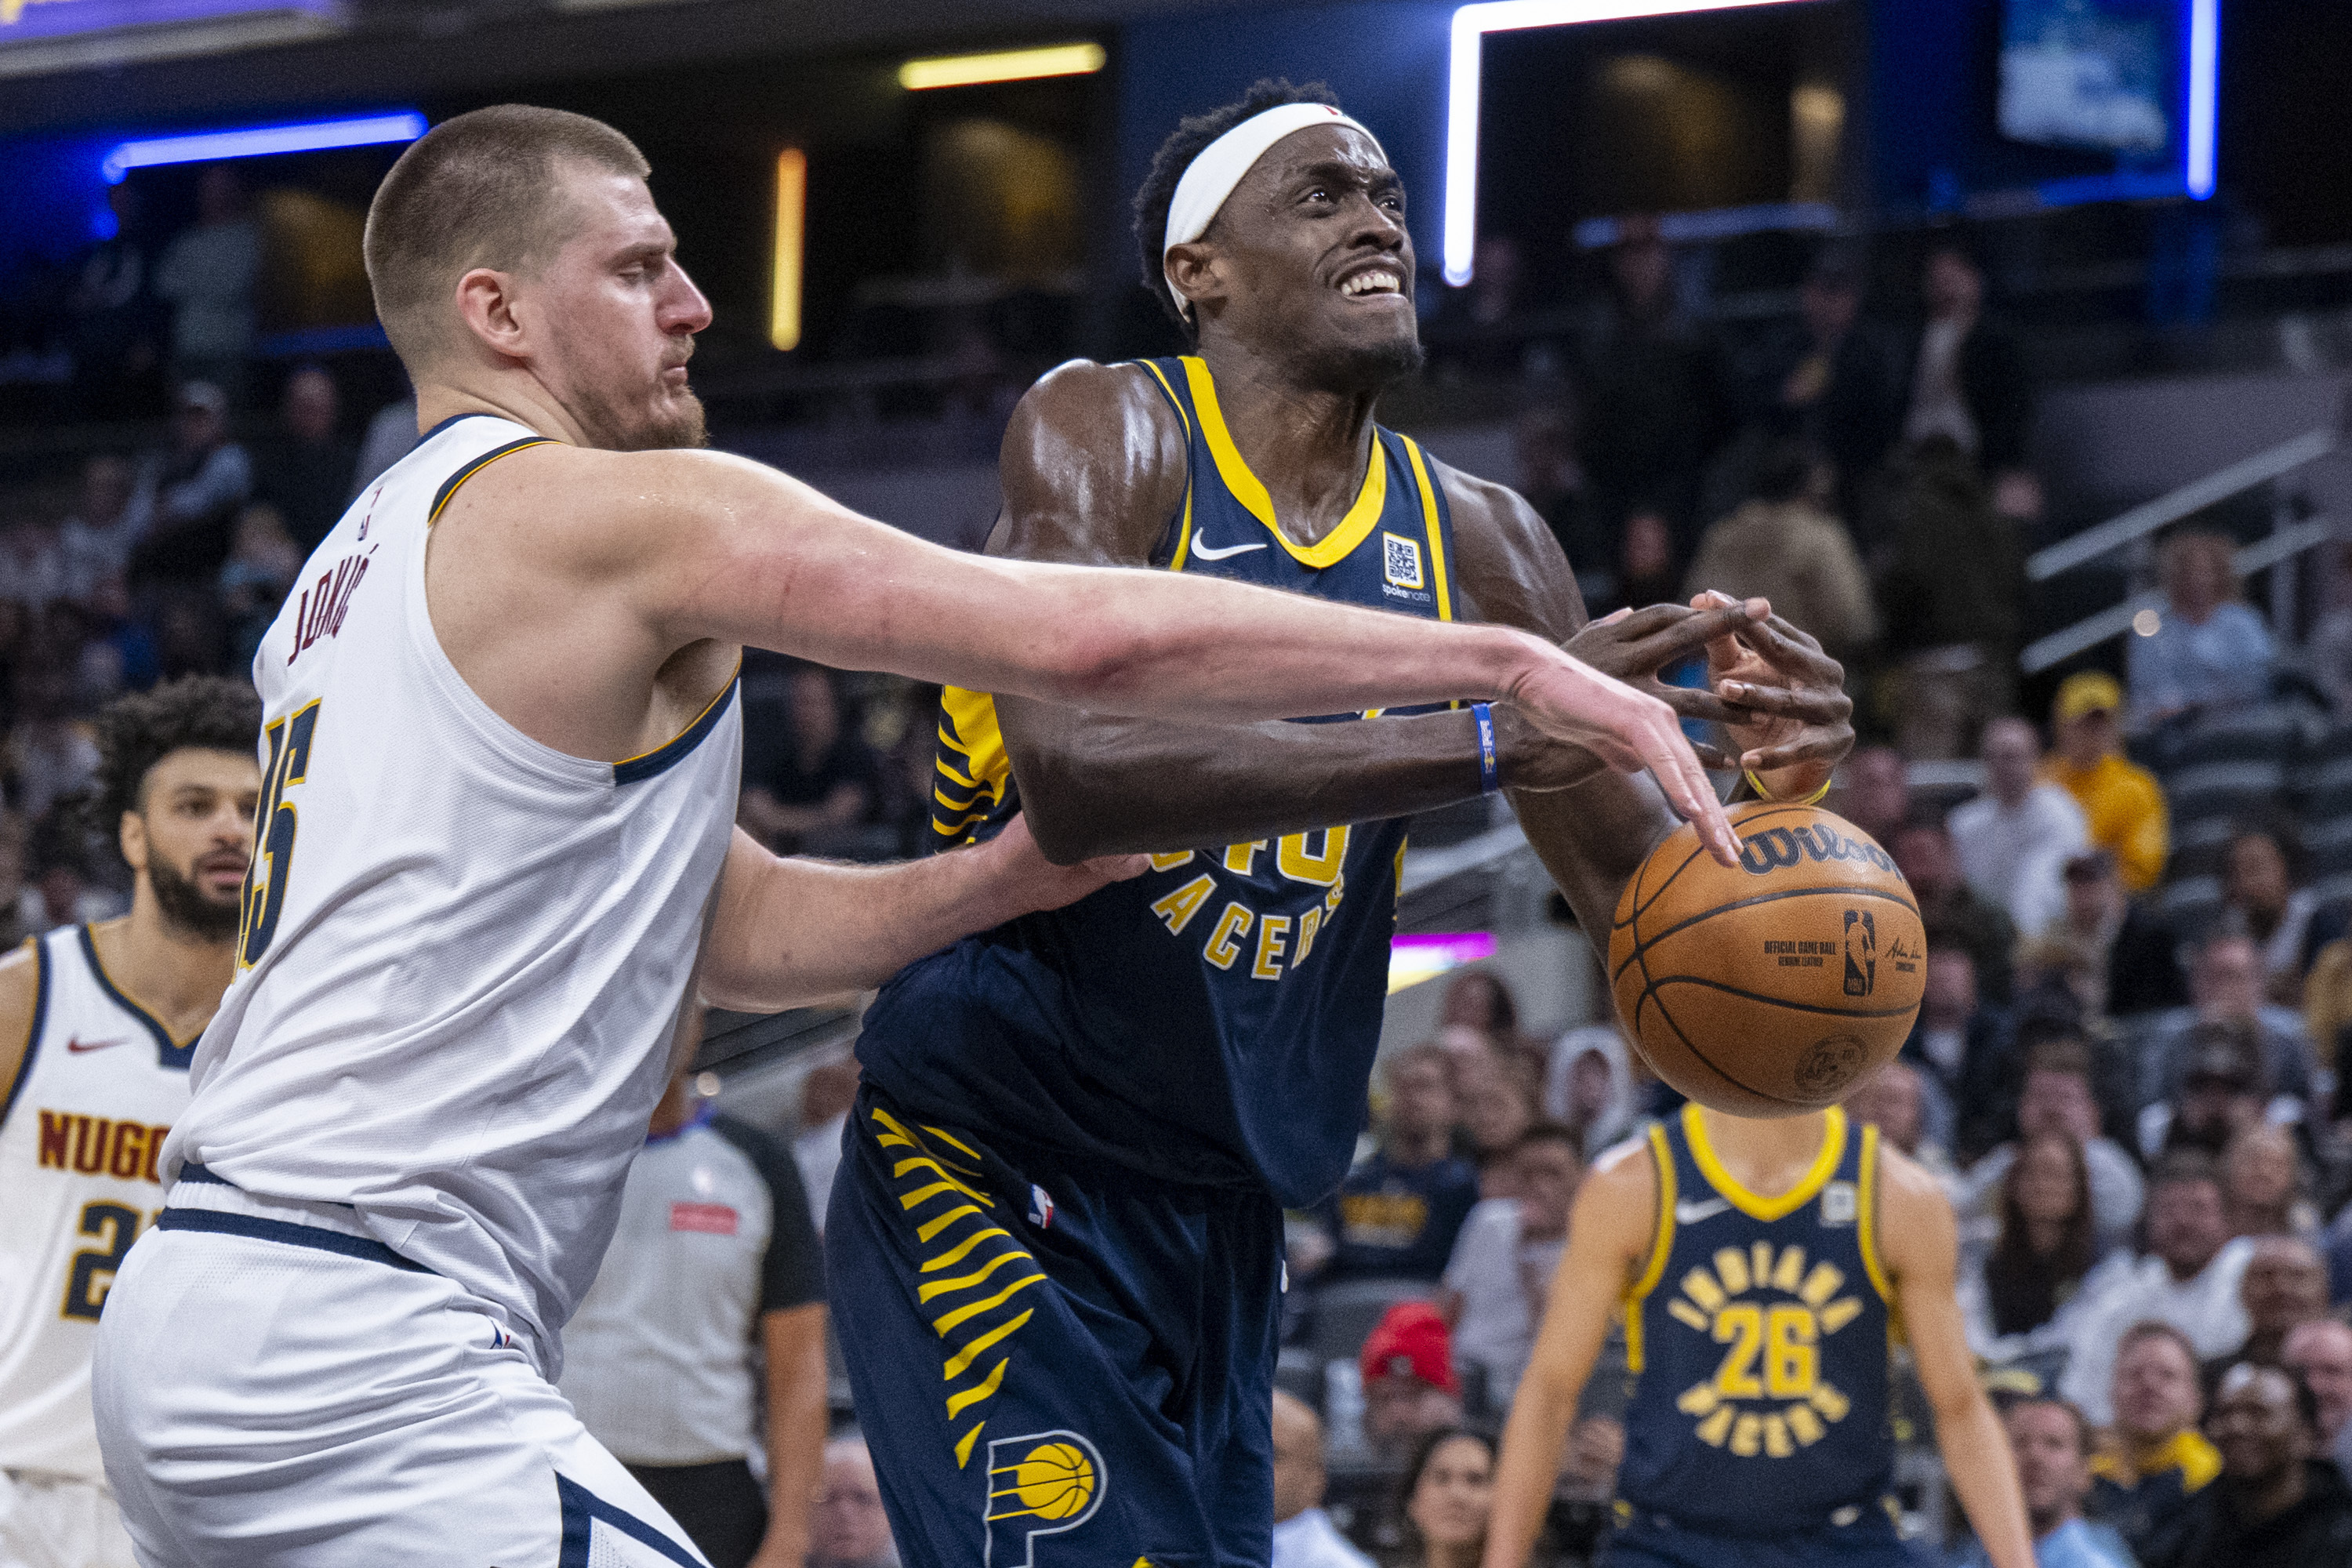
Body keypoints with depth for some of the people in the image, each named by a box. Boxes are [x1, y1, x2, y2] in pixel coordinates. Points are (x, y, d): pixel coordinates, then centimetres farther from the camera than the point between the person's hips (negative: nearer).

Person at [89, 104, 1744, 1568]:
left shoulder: (366, 570, 22)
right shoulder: (608, 513, -7)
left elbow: (729, 927, 23)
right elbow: (1095, 639, -15)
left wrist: (1008, 875, 7)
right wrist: (1511, 665, -10)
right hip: (363, 1352, -10)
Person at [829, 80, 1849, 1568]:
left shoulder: (1476, 540, 6)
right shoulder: (1107, 429, -11)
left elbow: (1650, 907, 7)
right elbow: (1076, 768, -30)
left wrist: (1763, 780, -17)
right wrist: (1496, 734, -34)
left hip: (1222, 1215, 7)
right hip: (995, 1181, -6)